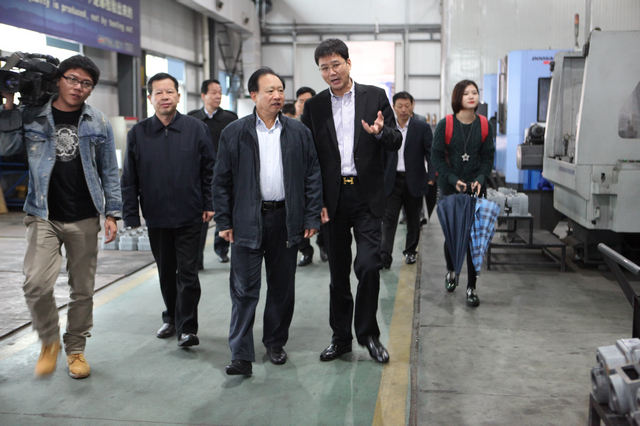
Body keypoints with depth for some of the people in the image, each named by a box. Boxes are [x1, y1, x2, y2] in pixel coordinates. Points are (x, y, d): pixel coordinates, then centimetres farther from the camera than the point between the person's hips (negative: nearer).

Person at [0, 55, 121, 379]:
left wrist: (112, 213, 1)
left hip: (85, 220, 1)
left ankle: (75, 350, 26)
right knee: (36, 283, -16)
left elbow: (109, 172, 7)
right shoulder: (32, 117, 4)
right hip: (44, 217, -1)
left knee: (82, 289, 7)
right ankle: (49, 340, 12)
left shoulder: (99, 123, 5)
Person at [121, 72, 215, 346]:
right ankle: (171, 318, 33)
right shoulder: (138, 133, 2)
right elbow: (129, 179, 4)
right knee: (166, 272, 16)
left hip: (189, 216, -2)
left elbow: (210, 170, 3)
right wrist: (131, 216, 1)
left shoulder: (196, 129, -1)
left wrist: (209, 205, -2)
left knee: (187, 273, -1)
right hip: (156, 218, 3)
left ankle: (187, 328, 7)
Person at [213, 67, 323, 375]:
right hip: (247, 221, -2)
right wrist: (224, 222, -3)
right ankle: (241, 355, 4)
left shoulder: (299, 132, 6)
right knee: (244, 289, -2)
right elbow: (222, 181, 2)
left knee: (282, 287, 11)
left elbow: (312, 176, 6)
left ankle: (275, 343, 28)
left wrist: (311, 217, 0)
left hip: (286, 218, 2)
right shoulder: (234, 133, 1)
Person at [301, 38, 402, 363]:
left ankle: (368, 333, 11)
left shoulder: (375, 97, 4)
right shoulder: (314, 106, 7)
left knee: (368, 265, -9)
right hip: (333, 199, 2)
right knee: (338, 272, 10)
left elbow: (396, 142, 1)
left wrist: (381, 133, -22)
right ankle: (341, 337, 23)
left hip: (367, 195, -2)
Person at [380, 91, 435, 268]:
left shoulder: (422, 127, 0)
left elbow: (431, 153, -2)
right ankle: (384, 255, -9)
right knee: (389, 218, -7)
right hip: (392, 180, 0)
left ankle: (410, 251, 29)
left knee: (413, 218, 12)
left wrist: (432, 176, -13)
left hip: (414, 181, 0)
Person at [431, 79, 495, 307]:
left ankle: (471, 287, 6)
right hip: (450, 188, -1)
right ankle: (450, 270, 37)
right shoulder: (445, 124, -4)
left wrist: (480, 179, -10)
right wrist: (453, 180, -13)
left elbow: (488, 156, 7)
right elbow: (436, 156, -3)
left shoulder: (484, 125, 3)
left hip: (475, 188, 1)